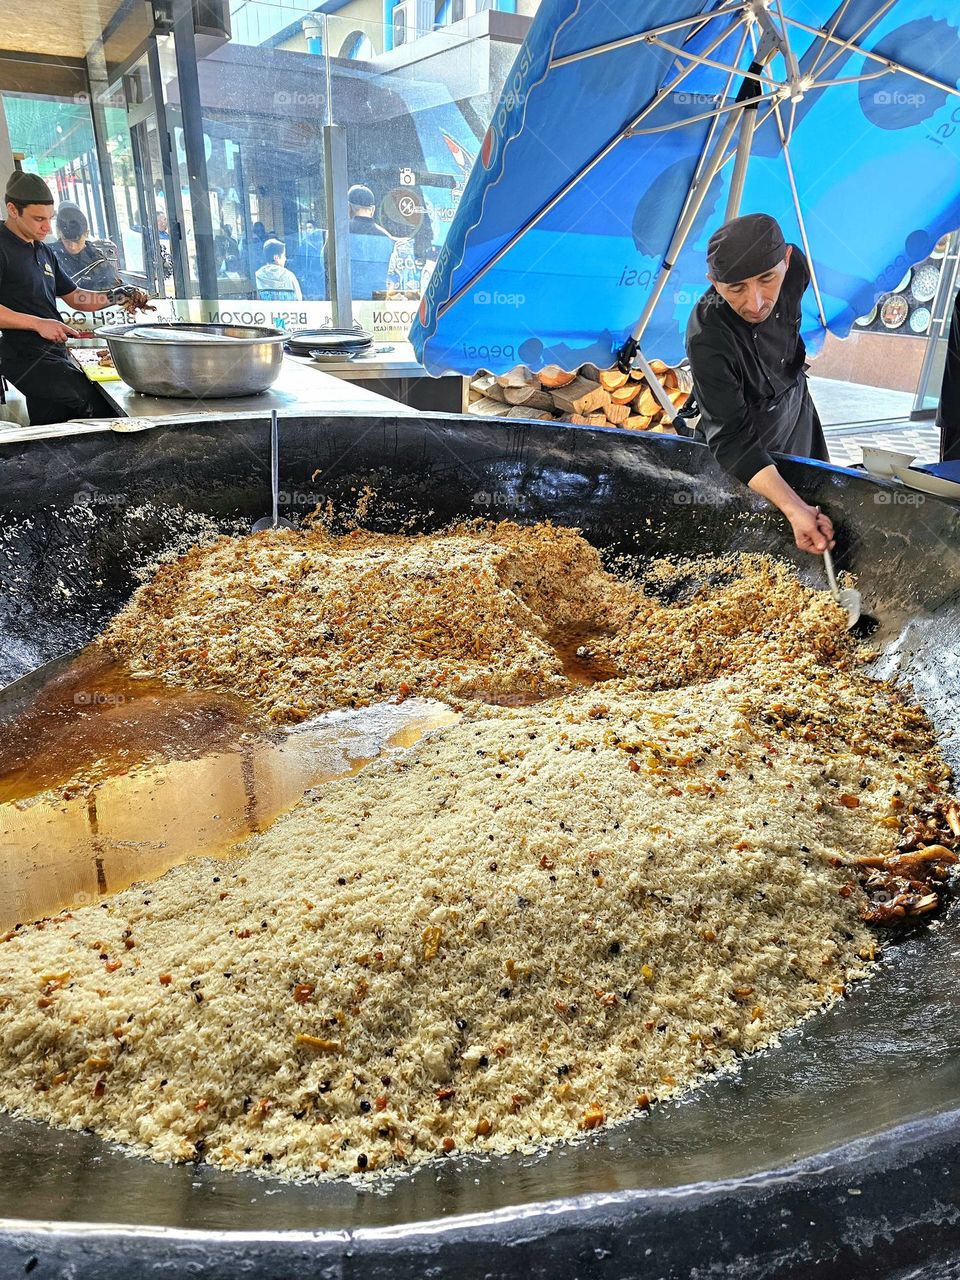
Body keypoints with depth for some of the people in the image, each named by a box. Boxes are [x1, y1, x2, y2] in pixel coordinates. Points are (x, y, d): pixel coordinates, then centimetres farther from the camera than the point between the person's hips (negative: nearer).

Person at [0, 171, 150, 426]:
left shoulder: (44, 252, 20)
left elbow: (74, 297, 22)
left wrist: (118, 296, 7)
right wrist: (38, 323, -25)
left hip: (54, 353, 9)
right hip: (26, 355, -9)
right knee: (97, 406, -19)